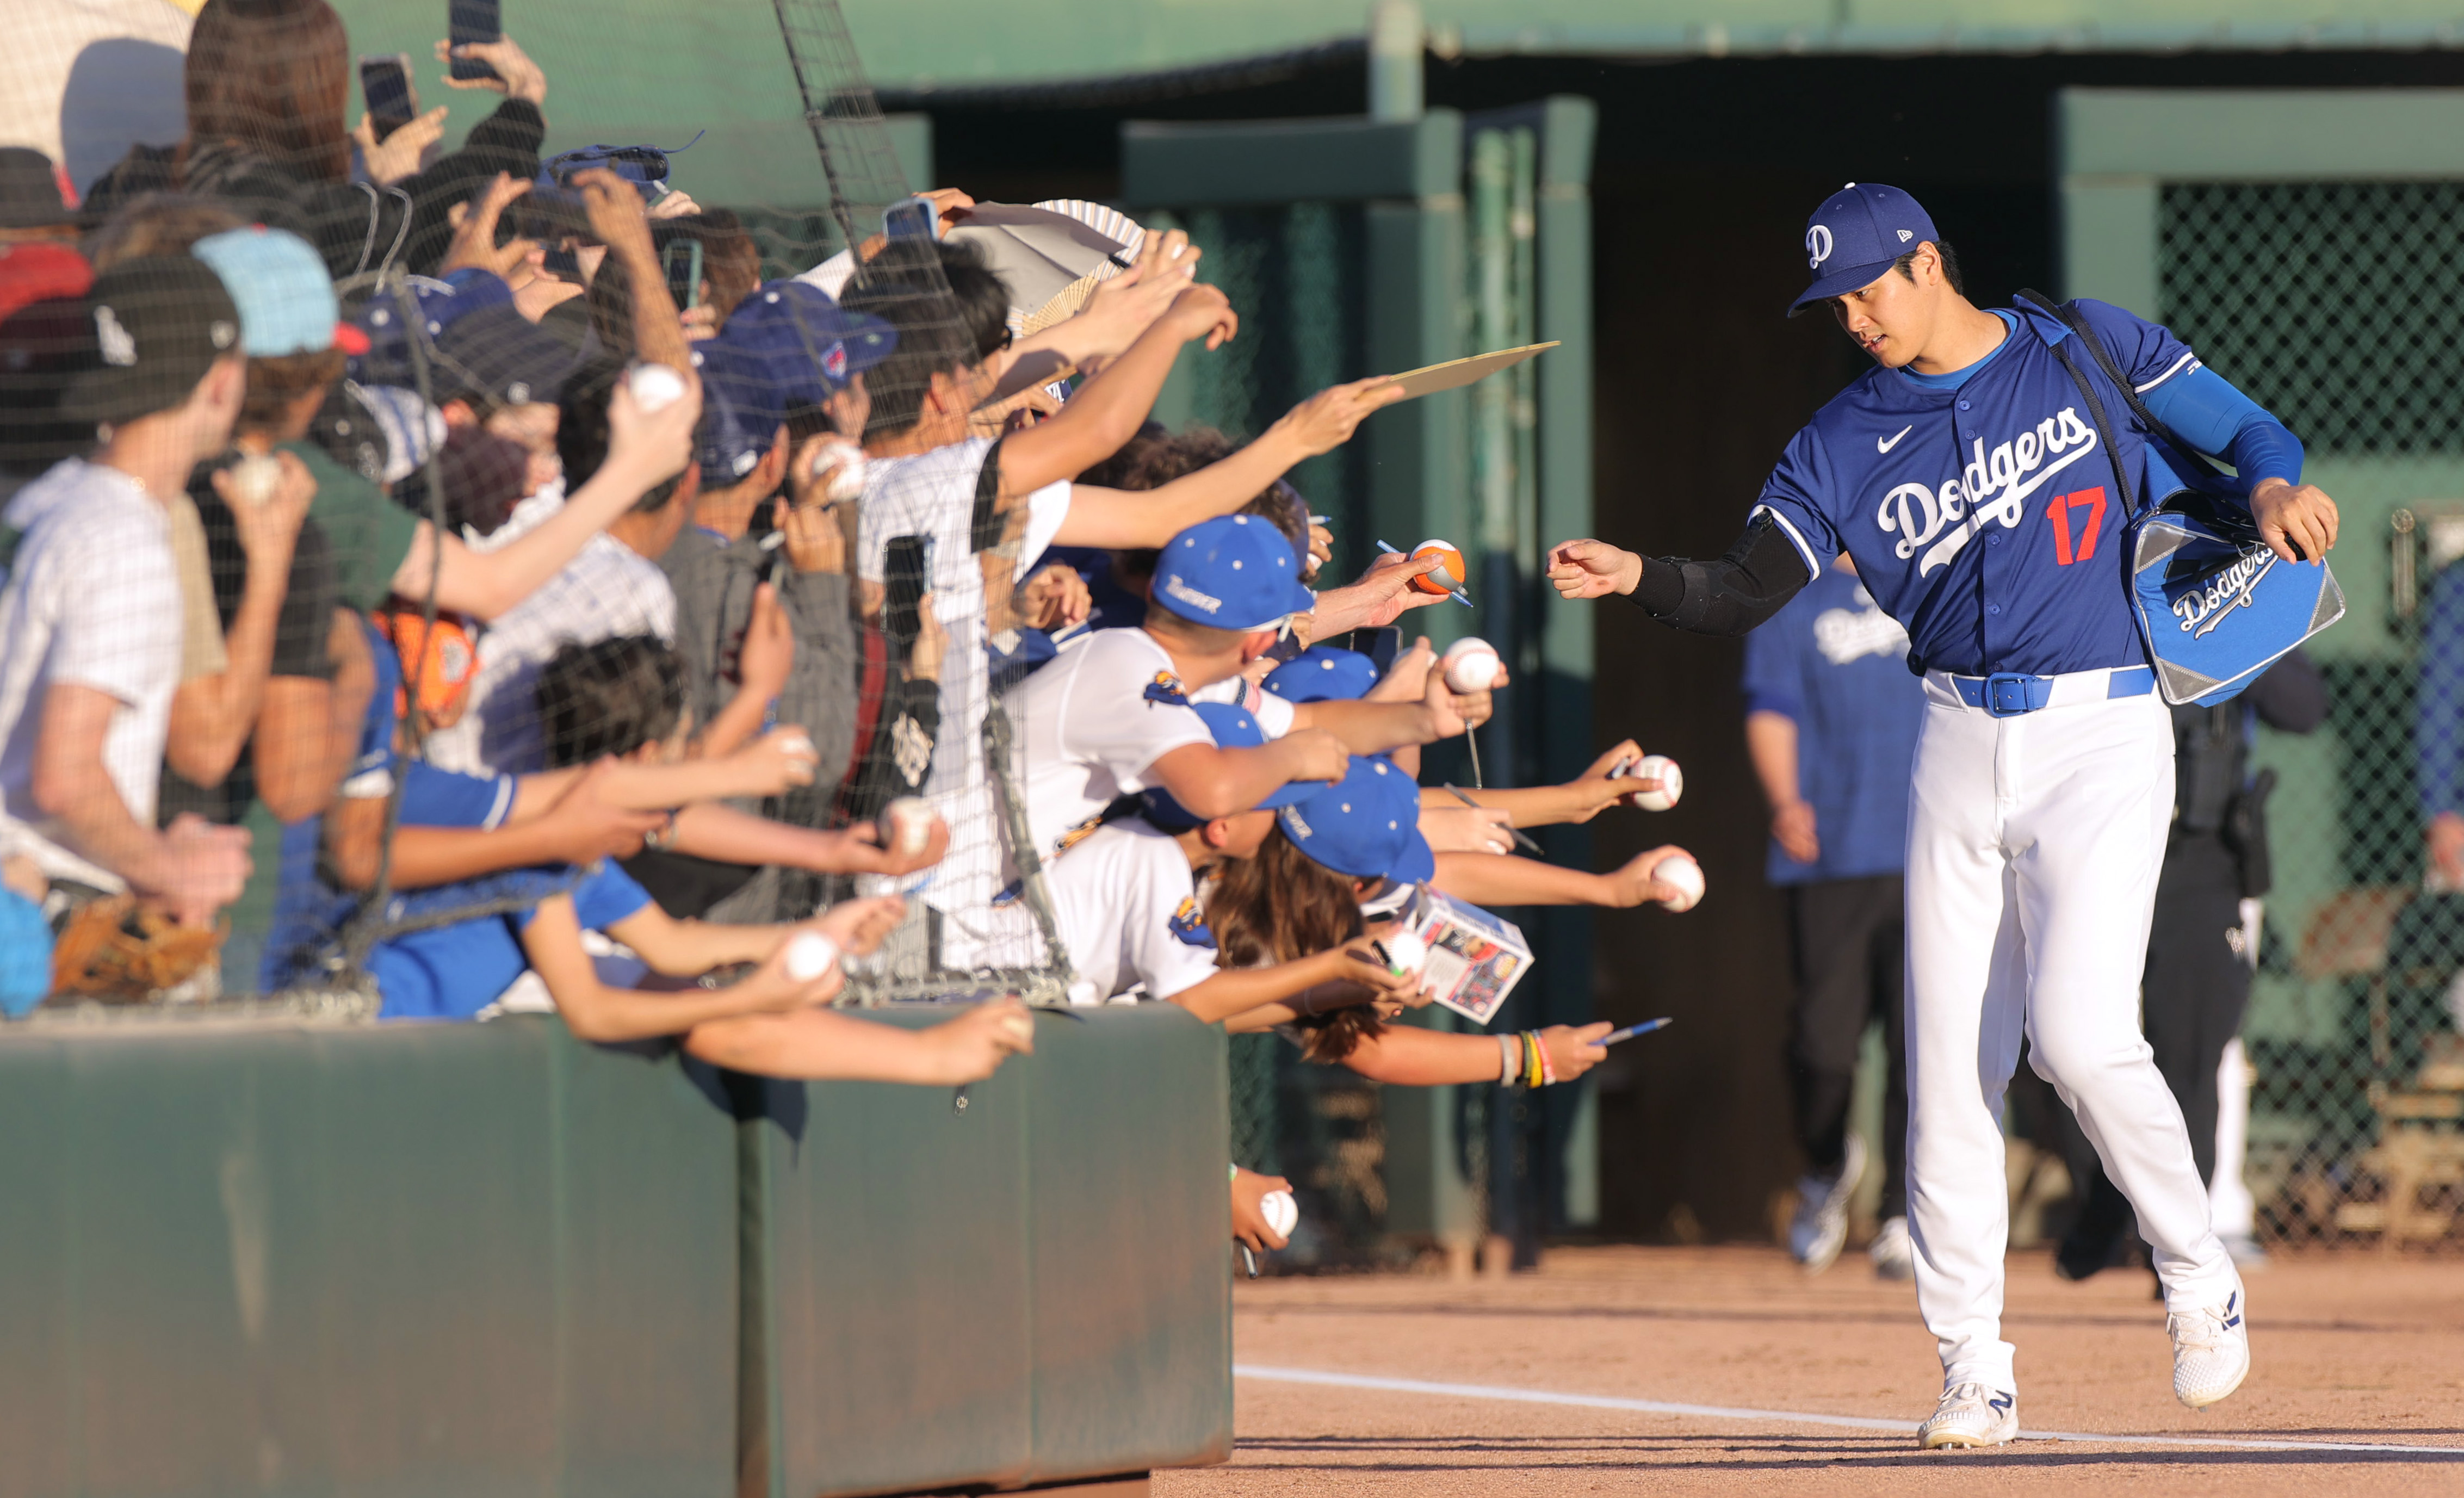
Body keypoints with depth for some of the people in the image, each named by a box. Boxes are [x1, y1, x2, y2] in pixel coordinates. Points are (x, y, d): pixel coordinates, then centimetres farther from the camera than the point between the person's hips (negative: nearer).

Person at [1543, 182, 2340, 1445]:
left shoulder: (2089, 352, 1)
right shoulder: (1847, 440, 5)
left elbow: (2243, 430, 9)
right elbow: (1748, 594, -5)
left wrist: (2273, 488, -13)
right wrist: (1640, 579, -23)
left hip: (2103, 736, -4)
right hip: (1960, 752, 4)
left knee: (2079, 1033, -18)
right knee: (1947, 1063, -1)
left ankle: (2199, 1282, 5)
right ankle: (1975, 1371, 7)